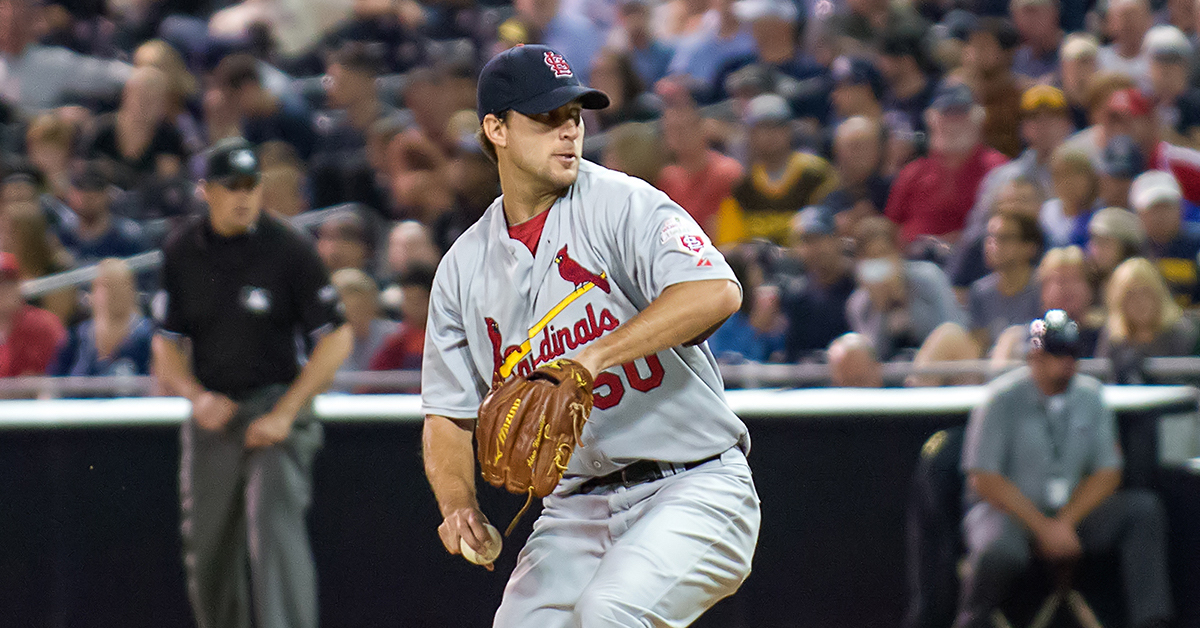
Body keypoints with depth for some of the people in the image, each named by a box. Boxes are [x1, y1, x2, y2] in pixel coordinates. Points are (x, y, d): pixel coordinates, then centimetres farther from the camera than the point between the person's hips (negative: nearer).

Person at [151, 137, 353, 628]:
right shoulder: (181, 252, 3)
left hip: (276, 405, -4)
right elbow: (167, 341, 11)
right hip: (211, 416, 4)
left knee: (275, 528, -20)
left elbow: (336, 339, -6)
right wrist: (197, 396, -8)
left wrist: (285, 412, -13)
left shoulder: (289, 251, -8)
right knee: (208, 554, 8)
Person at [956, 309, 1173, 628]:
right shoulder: (1003, 399, -9)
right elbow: (985, 479, -13)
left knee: (1143, 508, -15)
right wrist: (1043, 527, -19)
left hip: (1073, 510, 5)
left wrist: (1065, 523, -11)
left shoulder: (1090, 396, 6)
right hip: (1006, 509, -5)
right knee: (1001, 550, -39)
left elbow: (1107, 473, 5)